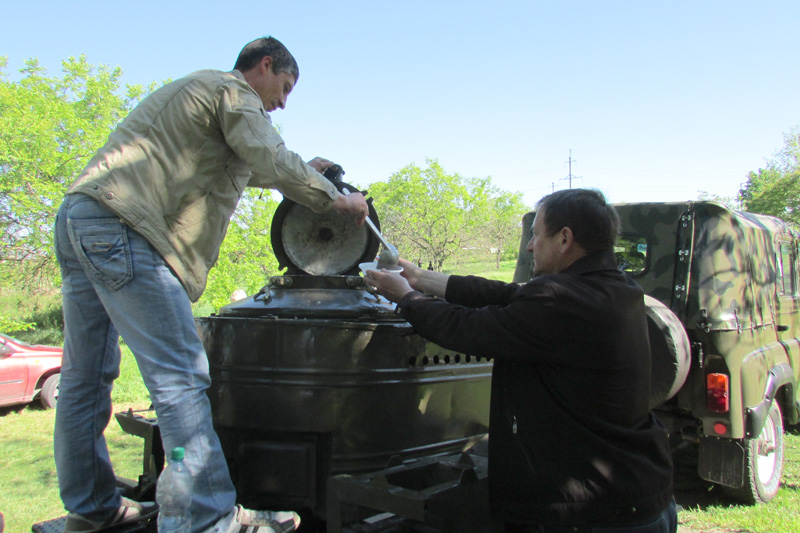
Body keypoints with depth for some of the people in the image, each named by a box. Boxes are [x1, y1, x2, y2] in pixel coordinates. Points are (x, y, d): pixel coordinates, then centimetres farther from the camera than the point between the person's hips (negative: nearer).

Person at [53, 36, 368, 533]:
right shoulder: (234, 92, 3)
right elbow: (273, 162, -9)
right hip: (120, 225, -11)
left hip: (77, 218, 11)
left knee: (86, 376, 12)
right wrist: (339, 200, 4)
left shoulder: (191, 91, 34)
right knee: (180, 375, -13)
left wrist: (302, 169, 46)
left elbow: (237, 168, 46)